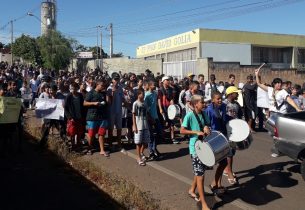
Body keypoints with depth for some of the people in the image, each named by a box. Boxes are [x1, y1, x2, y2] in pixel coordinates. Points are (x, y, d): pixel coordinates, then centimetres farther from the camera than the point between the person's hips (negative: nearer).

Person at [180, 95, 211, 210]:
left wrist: (206, 127, -7)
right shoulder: (189, 115, -15)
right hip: (195, 148, -7)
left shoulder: (203, 114, 5)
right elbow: (182, 130, -15)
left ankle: (192, 190, 43)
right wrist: (196, 132, -22)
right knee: (200, 175, -4)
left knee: (199, 172, 20)